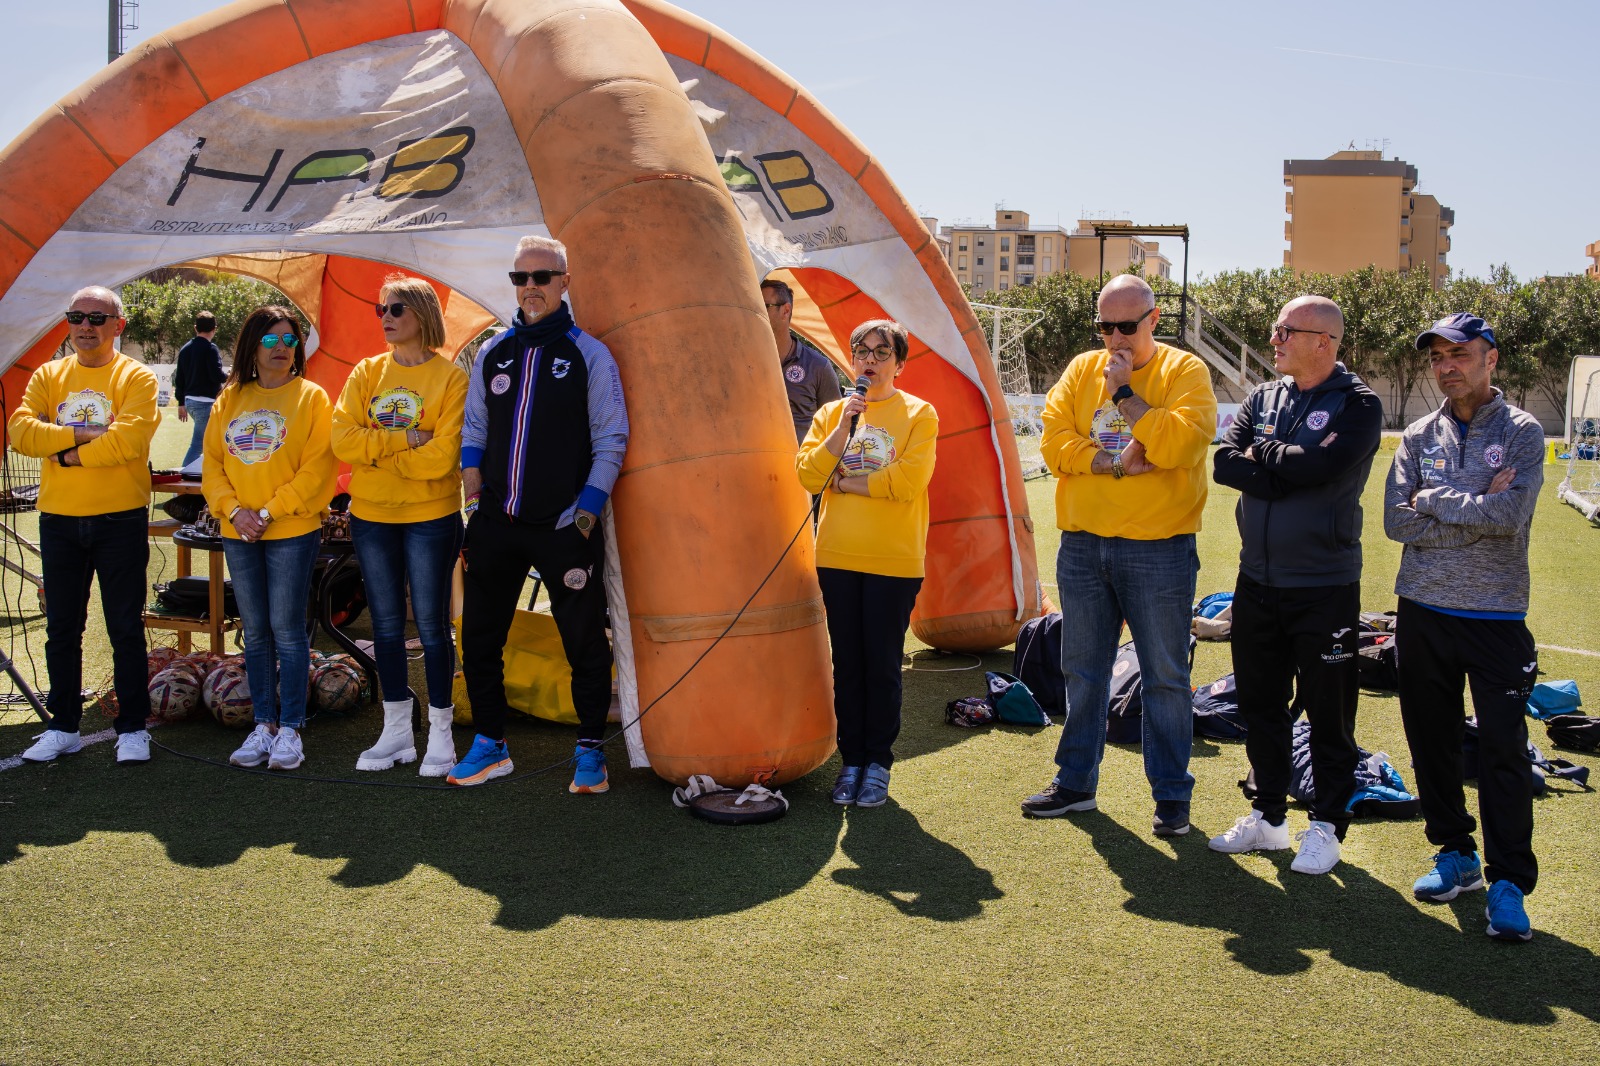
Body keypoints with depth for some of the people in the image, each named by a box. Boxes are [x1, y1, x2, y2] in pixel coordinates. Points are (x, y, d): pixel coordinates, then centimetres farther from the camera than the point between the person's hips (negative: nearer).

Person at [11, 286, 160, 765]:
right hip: (58, 522, 4)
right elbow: (21, 431, -6)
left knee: (125, 629, 3)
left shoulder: (136, 378, -3)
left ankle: (132, 729, 13)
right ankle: (63, 727, 22)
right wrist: (81, 434, -17)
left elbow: (131, 438, -20)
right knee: (61, 629, 11)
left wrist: (68, 454, -13)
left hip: (120, 520, -4)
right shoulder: (48, 376, 9)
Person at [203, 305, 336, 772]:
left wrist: (270, 511, -14)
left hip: (292, 530, -4)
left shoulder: (310, 397, -2)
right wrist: (233, 509, -8)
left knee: (286, 629, -3)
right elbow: (211, 462, 8)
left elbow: (317, 467, -10)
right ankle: (264, 724, 17)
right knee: (255, 632, 9)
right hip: (239, 535, 4)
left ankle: (290, 728, 5)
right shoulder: (230, 399, 10)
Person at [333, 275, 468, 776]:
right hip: (371, 515, 5)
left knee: (431, 625, 1)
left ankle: (441, 734, 13)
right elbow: (342, 440, -6)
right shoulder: (366, 373, 7)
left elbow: (441, 456, -17)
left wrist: (375, 450, -10)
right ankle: (396, 732, 23)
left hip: (431, 516, -4)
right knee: (386, 625, 11)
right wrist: (403, 440, -16)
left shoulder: (450, 377, -7)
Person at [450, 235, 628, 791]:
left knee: (585, 641, 1)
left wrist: (589, 507, -10)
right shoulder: (493, 353, 10)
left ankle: (590, 750, 15)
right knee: (479, 637, 9)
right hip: (495, 522, 4)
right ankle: (490, 744, 24)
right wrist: (472, 474, 4)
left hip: (564, 526, -4)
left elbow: (611, 438, -3)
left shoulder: (589, 355, -2)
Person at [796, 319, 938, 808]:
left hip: (893, 561, -3)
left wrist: (844, 481, -7)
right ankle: (851, 759, 18)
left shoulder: (919, 414, 0)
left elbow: (908, 481, -14)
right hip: (837, 558, 3)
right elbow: (808, 474, -1)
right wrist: (844, 425, -10)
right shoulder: (831, 412, 12)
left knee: (882, 665, 2)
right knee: (847, 664, 8)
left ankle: (878, 762, 14)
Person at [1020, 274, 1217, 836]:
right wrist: (1114, 462, -14)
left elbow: (1177, 443, -19)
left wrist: (1124, 391, -14)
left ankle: (1171, 794, 14)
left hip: (1157, 549, -4)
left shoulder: (1184, 371, -3)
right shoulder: (1081, 370, 10)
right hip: (1083, 545, 4)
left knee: (1166, 676, 3)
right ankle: (1075, 780, 26)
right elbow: (1054, 441, -2)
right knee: (1082, 671, 13)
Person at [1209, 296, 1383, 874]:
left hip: (1325, 586, -5)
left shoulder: (1357, 405, -8)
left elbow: (1317, 467, -23)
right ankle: (1268, 816, 27)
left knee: (1328, 712, 4)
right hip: (1257, 581, 6)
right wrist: (1287, 469, -17)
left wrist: (1262, 453, -8)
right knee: (1260, 703, 14)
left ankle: (1326, 826, 17)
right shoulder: (1262, 397, 9)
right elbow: (1224, 462, -6)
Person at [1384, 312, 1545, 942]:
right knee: (1431, 742, 11)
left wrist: (1433, 501, -9)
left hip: (1496, 616, -4)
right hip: (1422, 613, 4)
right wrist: (1477, 511, -11)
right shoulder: (1418, 437, 8)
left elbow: (1511, 514, -17)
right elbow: (1397, 522, -5)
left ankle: (1508, 883, 3)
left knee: (1504, 750, -5)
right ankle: (1456, 854, 27)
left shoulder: (1521, 433, -1)